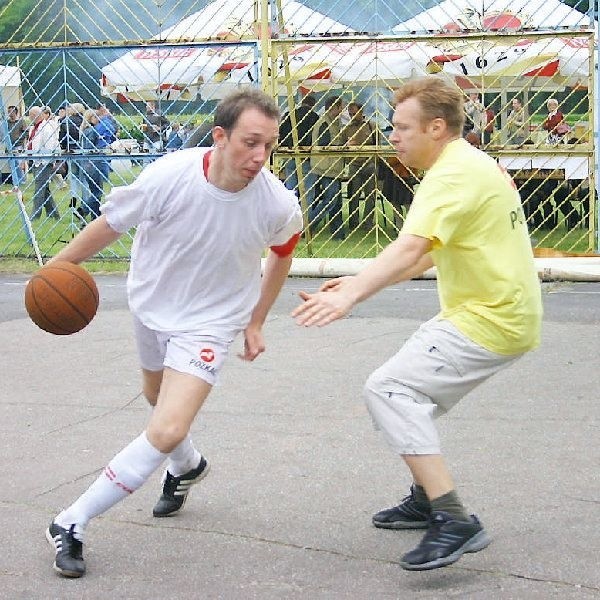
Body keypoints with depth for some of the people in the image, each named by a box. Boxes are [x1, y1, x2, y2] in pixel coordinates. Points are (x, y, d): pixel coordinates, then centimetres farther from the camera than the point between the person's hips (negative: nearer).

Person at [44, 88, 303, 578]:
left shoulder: (279, 206, -25)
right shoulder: (169, 175, -29)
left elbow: (283, 252, 0)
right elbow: (109, 225, -12)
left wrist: (256, 322, 4)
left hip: (209, 322, -2)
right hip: (152, 303, 2)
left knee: (167, 432, -19)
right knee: (159, 397, 26)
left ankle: (72, 524, -5)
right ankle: (188, 467, 60)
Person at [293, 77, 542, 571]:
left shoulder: (453, 175, -18)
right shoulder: (474, 164, 16)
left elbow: (410, 248, -33)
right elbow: (433, 253, 20)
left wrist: (350, 297, -43)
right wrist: (362, 282, 13)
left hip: (489, 321, -11)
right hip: (502, 312, 11)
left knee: (389, 389, -17)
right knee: (410, 388, 21)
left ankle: (455, 522, -22)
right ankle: (428, 500, 31)